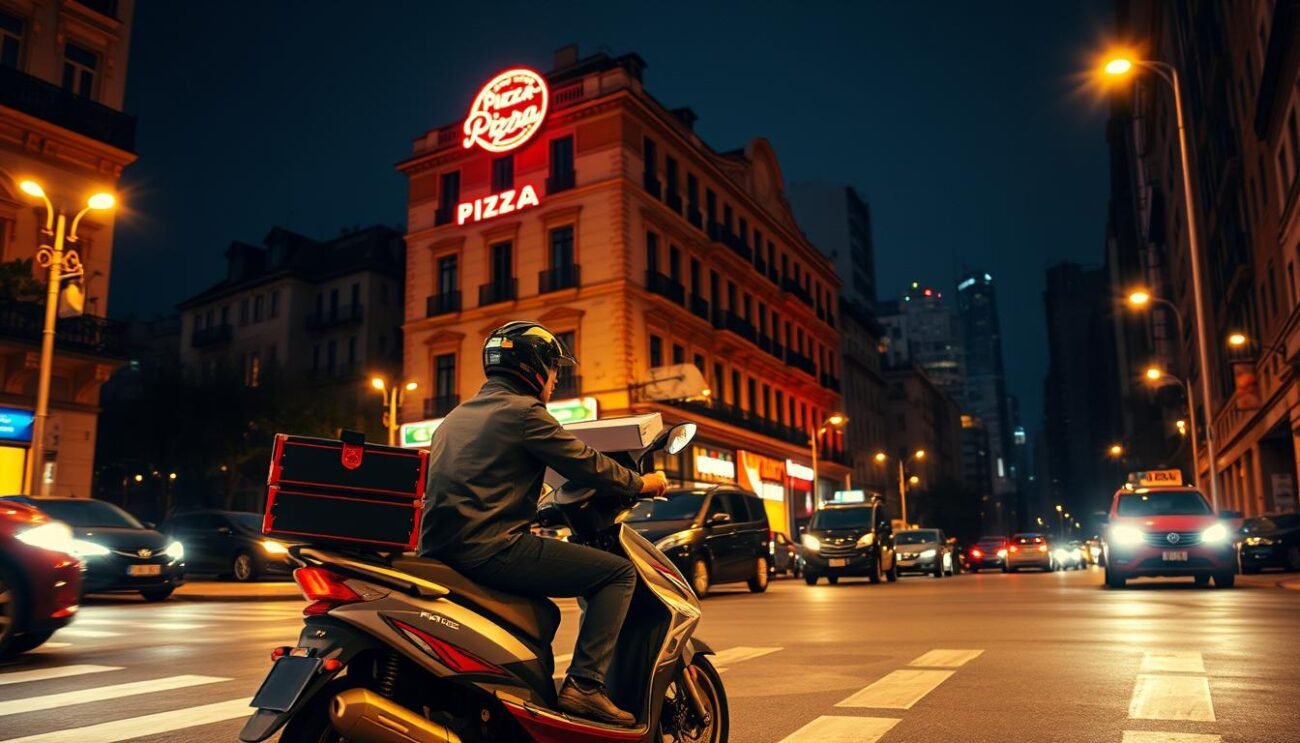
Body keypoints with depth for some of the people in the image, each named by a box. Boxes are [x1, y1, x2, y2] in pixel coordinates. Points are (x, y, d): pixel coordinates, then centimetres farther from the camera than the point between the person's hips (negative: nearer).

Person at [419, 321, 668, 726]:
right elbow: (586, 463, -3)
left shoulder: (454, 417, 22)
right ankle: (584, 683, -12)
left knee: (541, 611, 33)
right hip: (492, 548, -9)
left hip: (441, 550, 10)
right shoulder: (523, 411, -4)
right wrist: (641, 483, 13)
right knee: (618, 572, -5)